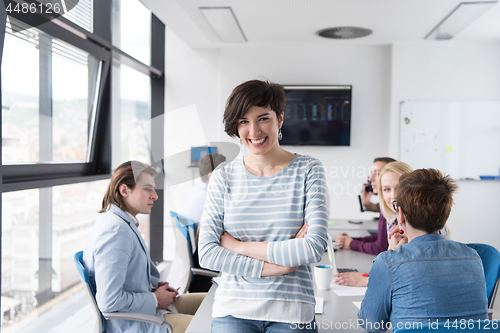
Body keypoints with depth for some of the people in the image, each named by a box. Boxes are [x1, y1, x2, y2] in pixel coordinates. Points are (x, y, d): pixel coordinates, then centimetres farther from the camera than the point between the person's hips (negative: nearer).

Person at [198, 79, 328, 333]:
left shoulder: (308, 170, -4)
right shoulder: (223, 177, 0)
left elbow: (314, 247, -13)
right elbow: (207, 254, -6)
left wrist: (239, 246, -11)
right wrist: (277, 266, -14)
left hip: (291, 312, -1)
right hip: (233, 311, 1)